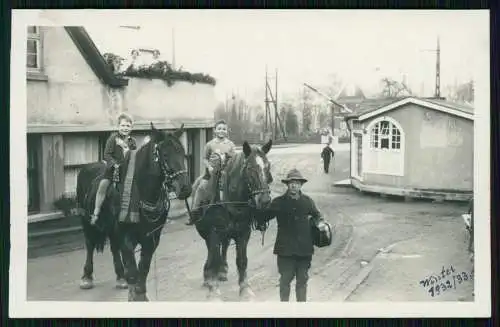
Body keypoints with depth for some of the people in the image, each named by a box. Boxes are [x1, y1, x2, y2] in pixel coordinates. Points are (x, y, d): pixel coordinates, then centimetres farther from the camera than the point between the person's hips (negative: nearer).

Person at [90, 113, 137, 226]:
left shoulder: (132, 141, 9)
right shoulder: (113, 138, -3)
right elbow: (107, 155, -7)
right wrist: (115, 164, -20)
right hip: (112, 168, -4)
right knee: (103, 185, -19)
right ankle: (95, 213, -12)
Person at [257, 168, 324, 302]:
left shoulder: (307, 201, 6)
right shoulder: (278, 202, 0)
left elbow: (317, 216, 22)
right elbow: (265, 216, 6)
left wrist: (319, 224, 5)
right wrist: (261, 225, -10)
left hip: (304, 248, 2)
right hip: (285, 249, -2)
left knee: (302, 280, 11)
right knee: (285, 279, 2)